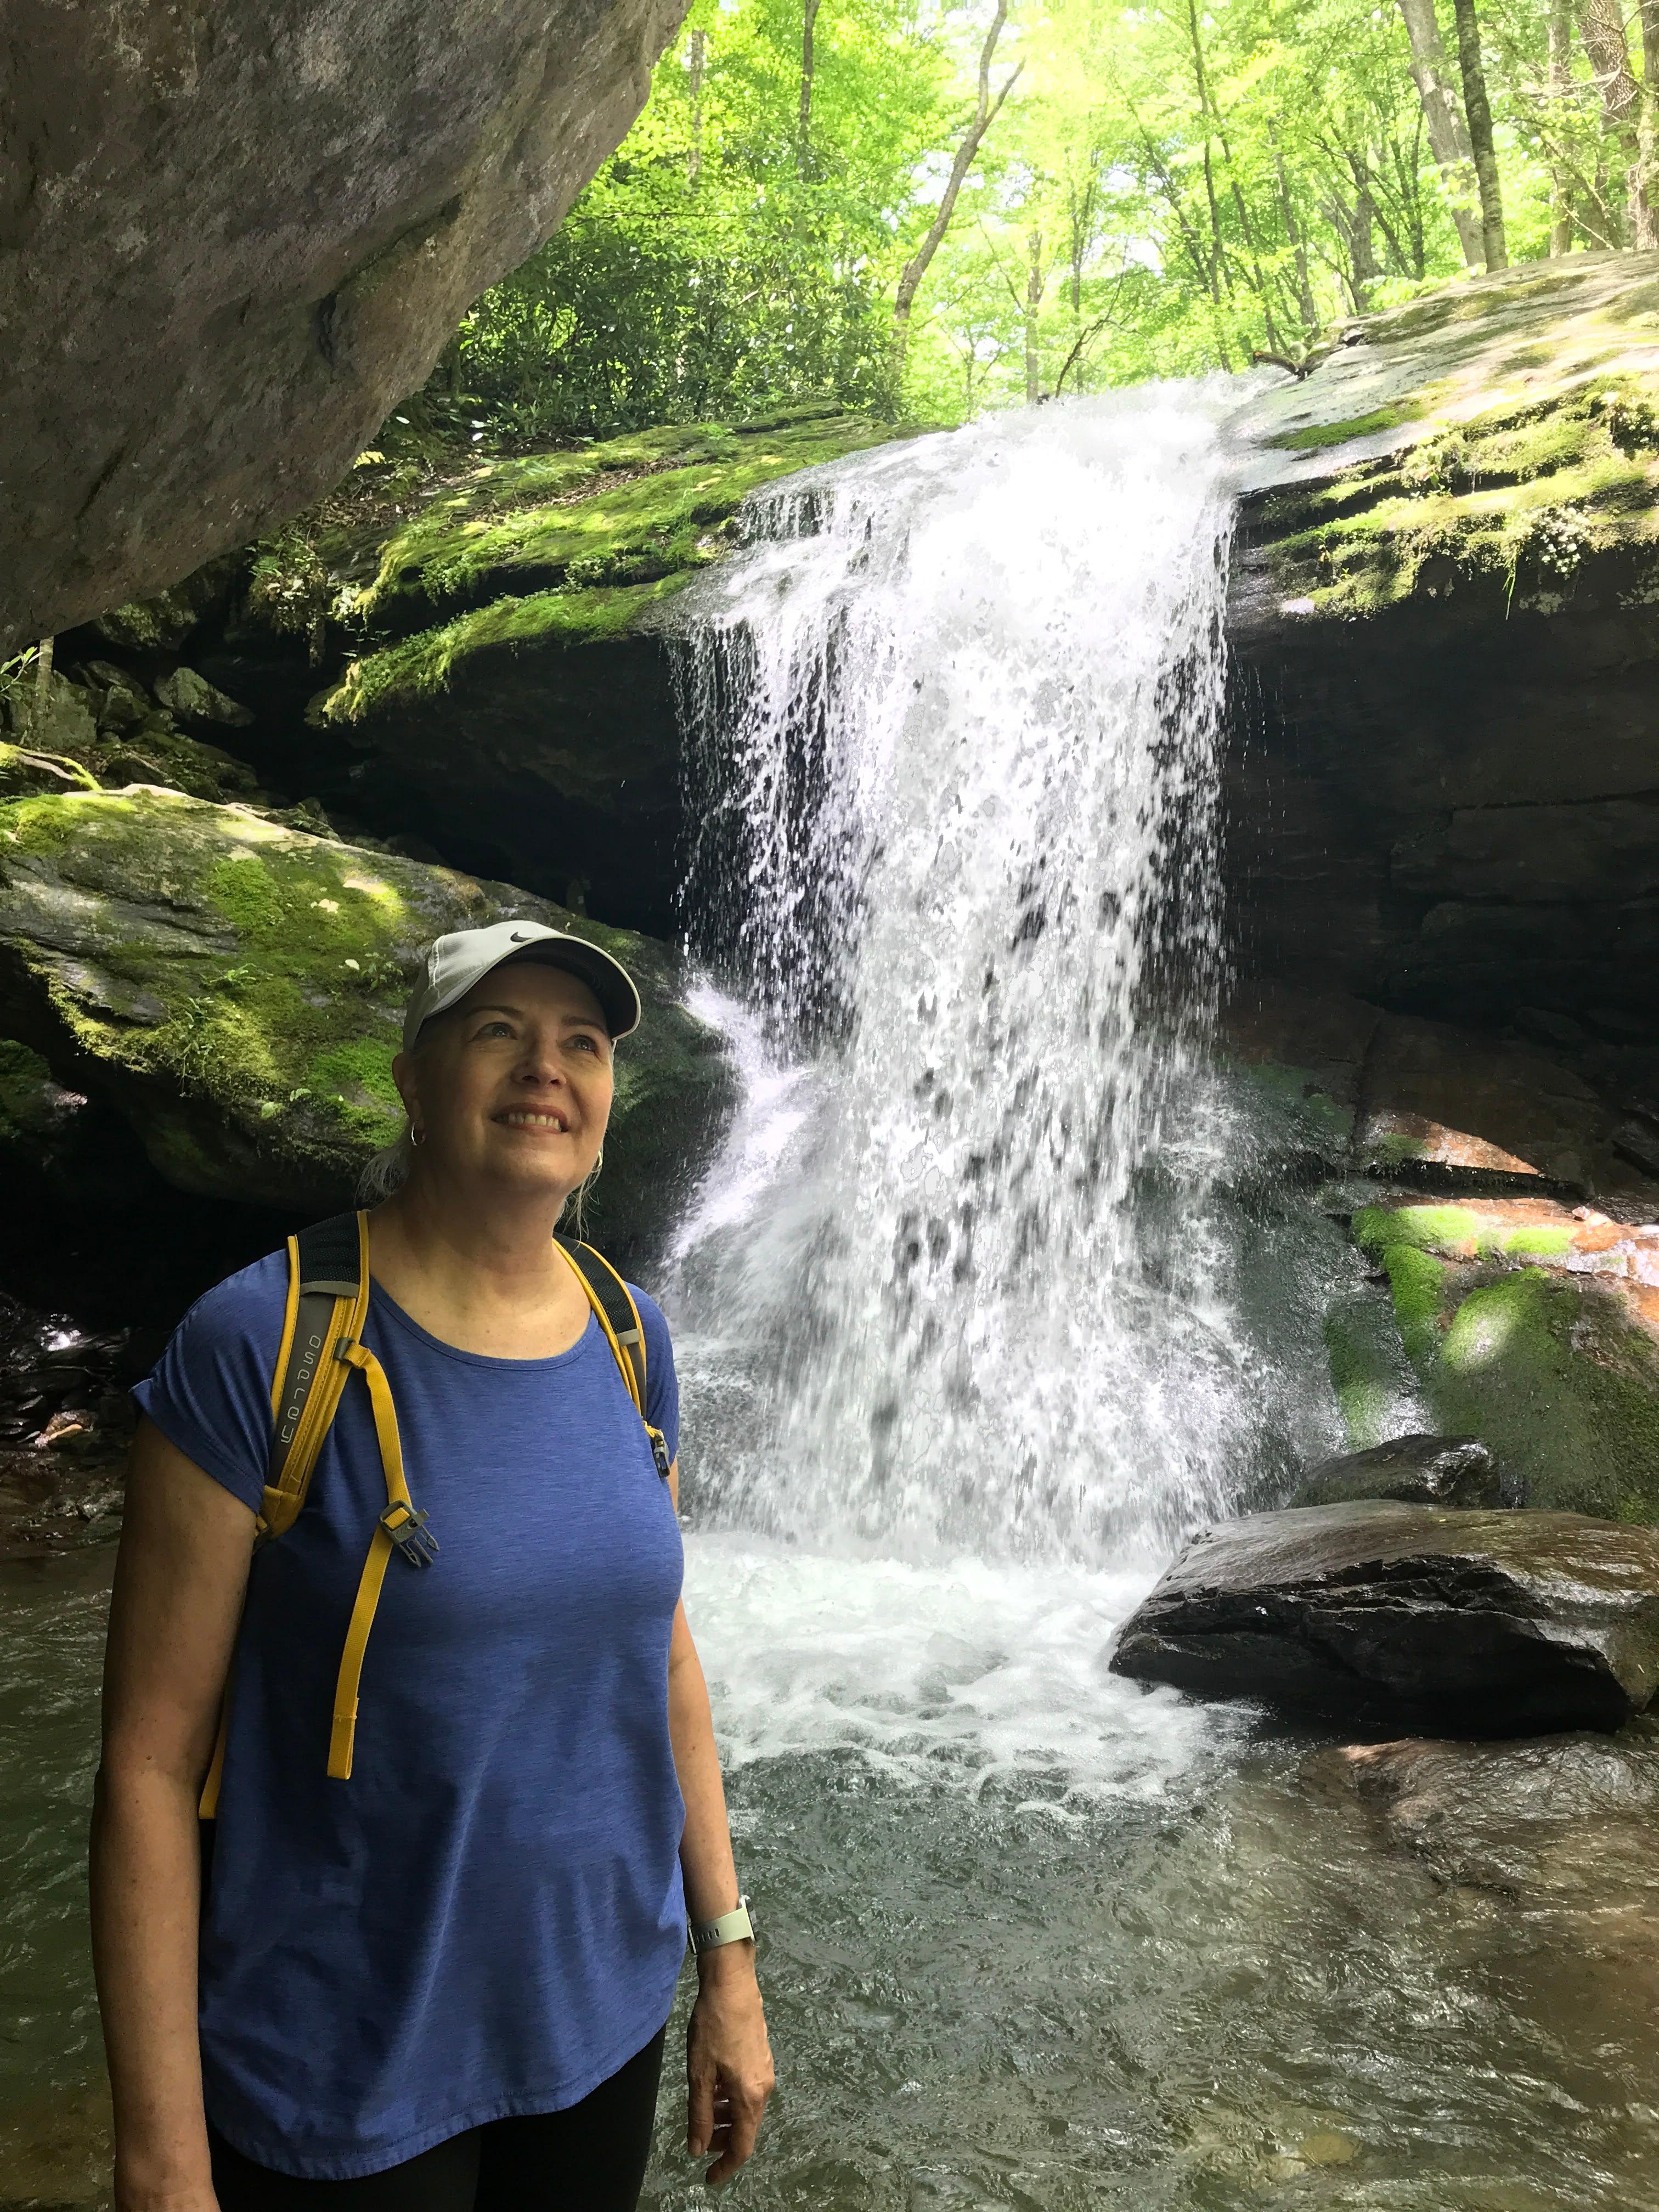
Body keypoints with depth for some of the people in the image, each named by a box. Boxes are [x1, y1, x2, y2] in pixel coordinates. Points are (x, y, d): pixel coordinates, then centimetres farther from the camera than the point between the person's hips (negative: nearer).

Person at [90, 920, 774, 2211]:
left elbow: (659, 1646, 5)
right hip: (343, 2080, -4)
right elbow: (149, 1760, -15)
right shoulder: (257, 1344, -18)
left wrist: (729, 1963, 6)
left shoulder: (626, 1339, -2)